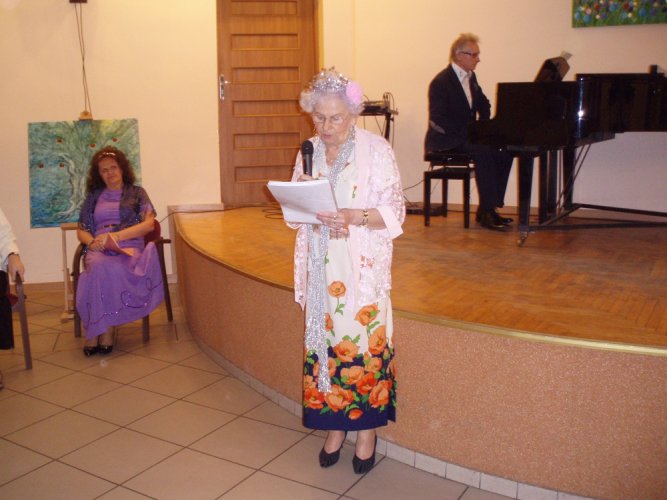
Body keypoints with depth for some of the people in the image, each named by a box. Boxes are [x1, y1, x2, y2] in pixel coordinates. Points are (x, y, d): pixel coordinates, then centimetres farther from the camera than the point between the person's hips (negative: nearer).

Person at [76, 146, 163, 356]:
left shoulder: (137, 193, 16)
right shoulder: (93, 196, 24)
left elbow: (148, 224, 1)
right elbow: (81, 231, 21)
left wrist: (115, 236, -12)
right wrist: (92, 241, -4)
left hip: (129, 247, -2)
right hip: (99, 250, 2)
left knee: (112, 269, -37)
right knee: (100, 267, -36)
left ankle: (100, 331, -29)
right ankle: (104, 331, -32)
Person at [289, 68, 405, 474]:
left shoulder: (377, 150, -7)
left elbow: (395, 211, -8)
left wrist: (355, 217, -24)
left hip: (364, 266, -4)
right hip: (321, 266, 4)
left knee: (365, 342, -1)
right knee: (324, 341, 7)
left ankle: (368, 430, 19)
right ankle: (335, 427, 25)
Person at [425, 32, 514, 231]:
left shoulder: (470, 77, 13)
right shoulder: (441, 81, -13)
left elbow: (483, 105, 23)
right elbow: (438, 120, -21)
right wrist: (470, 133, -24)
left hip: (465, 137, 9)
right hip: (444, 141, -8)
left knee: (504, 152, -11)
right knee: (483, 152, -32)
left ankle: (486, 209, -6)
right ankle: (487, 211, -25)